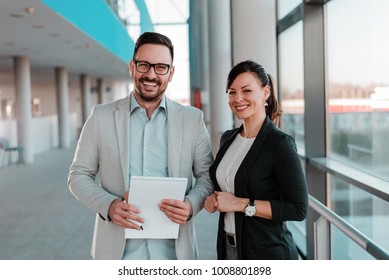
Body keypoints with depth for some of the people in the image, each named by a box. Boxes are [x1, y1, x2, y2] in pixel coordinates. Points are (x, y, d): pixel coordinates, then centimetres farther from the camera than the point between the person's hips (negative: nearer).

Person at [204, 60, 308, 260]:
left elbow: (298, 209, -19)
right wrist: (213, 200, -4)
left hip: (268, 252, -6)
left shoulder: (280, 143, -17)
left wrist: (241, 204, -22)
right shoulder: (227, 138, 3)